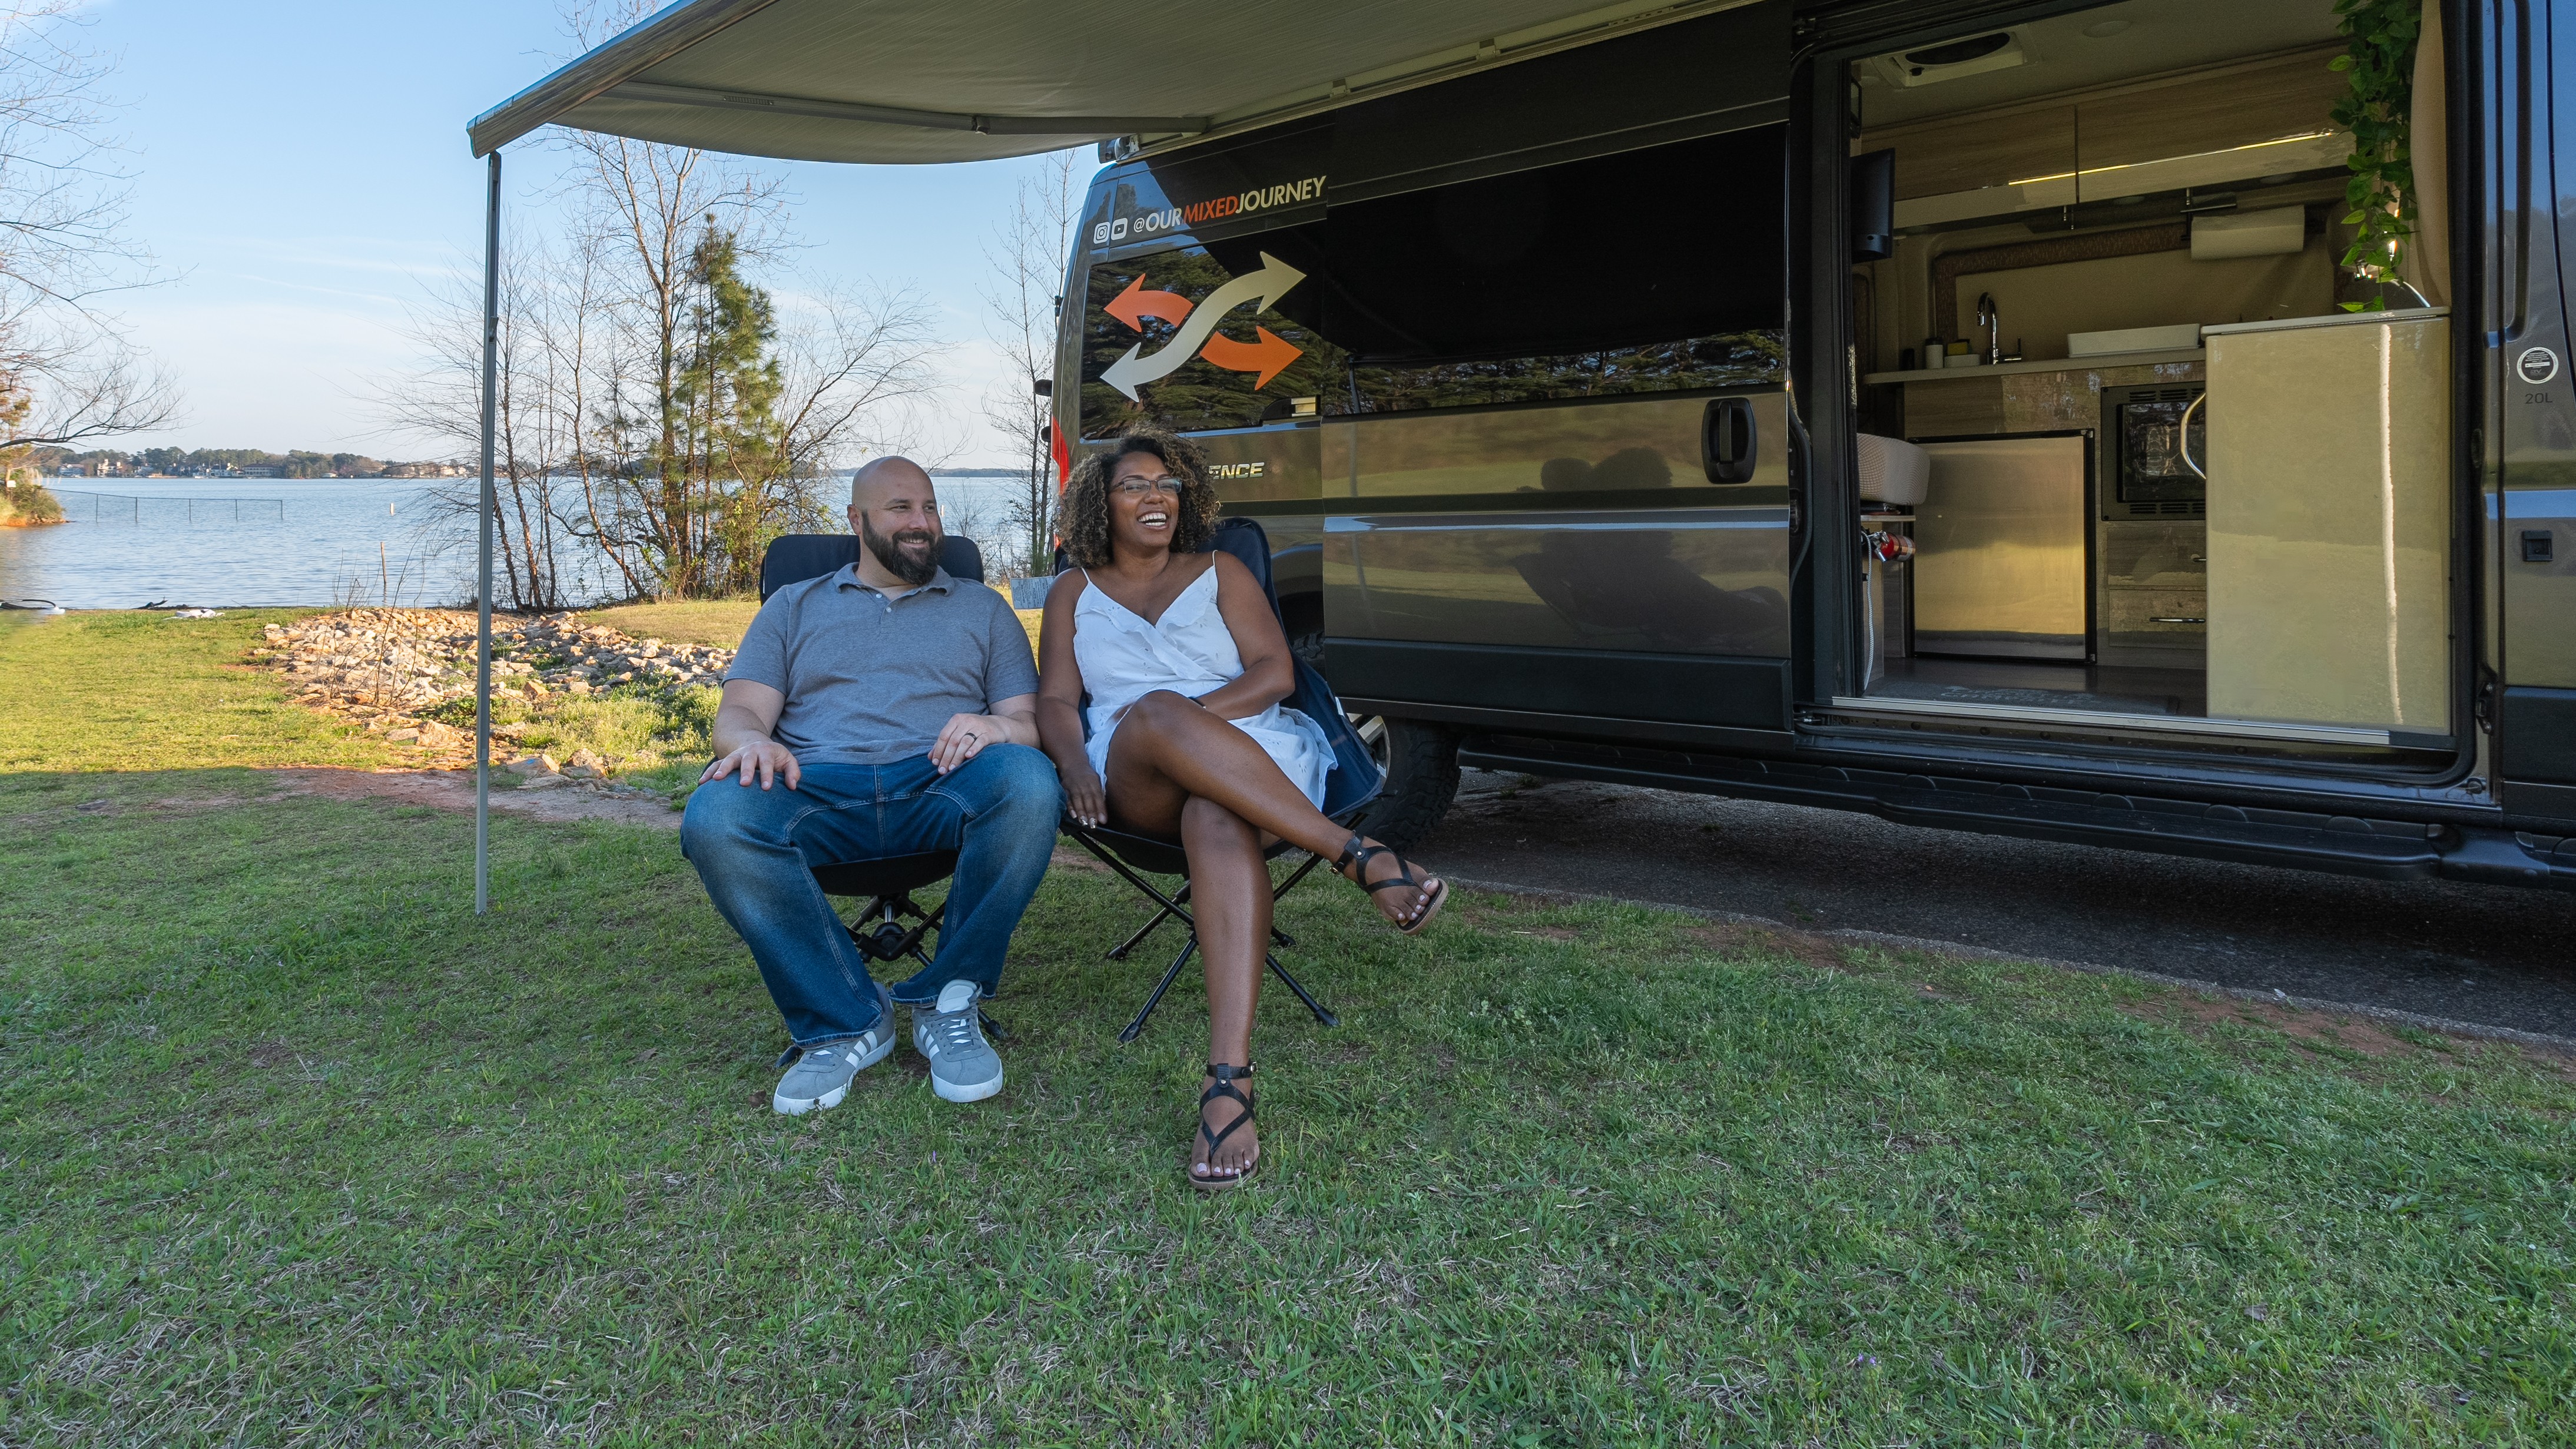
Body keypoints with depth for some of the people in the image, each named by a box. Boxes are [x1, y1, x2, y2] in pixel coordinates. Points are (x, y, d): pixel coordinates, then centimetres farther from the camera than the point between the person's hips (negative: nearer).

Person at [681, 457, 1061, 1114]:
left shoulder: (982, 608, 25)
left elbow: (1031, 722, 14)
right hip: (816, 786, 1)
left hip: (941, 786, 0)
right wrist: (751, 740, -13)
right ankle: (847, 1021, -20)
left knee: (1029, 781, -35)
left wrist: (1001, 727, -13)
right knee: (714, 816, -33)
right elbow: (739, 710, 14)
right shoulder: (794, 606, 26)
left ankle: (948, 1001, -19)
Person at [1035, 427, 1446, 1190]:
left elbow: (1275, 672, 6)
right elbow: (1055, 701, 10)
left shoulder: (1220, 572, 19)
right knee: (1155, 712, -38)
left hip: (1247, 758, 0)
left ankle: (1228, 1080, -56)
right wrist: (1076, 763, -13)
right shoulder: (1073, 592, 23)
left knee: (1219, 819, -40)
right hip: (1137, 784, 1)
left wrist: (1195, 714, -11)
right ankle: (1361, 858, -41)